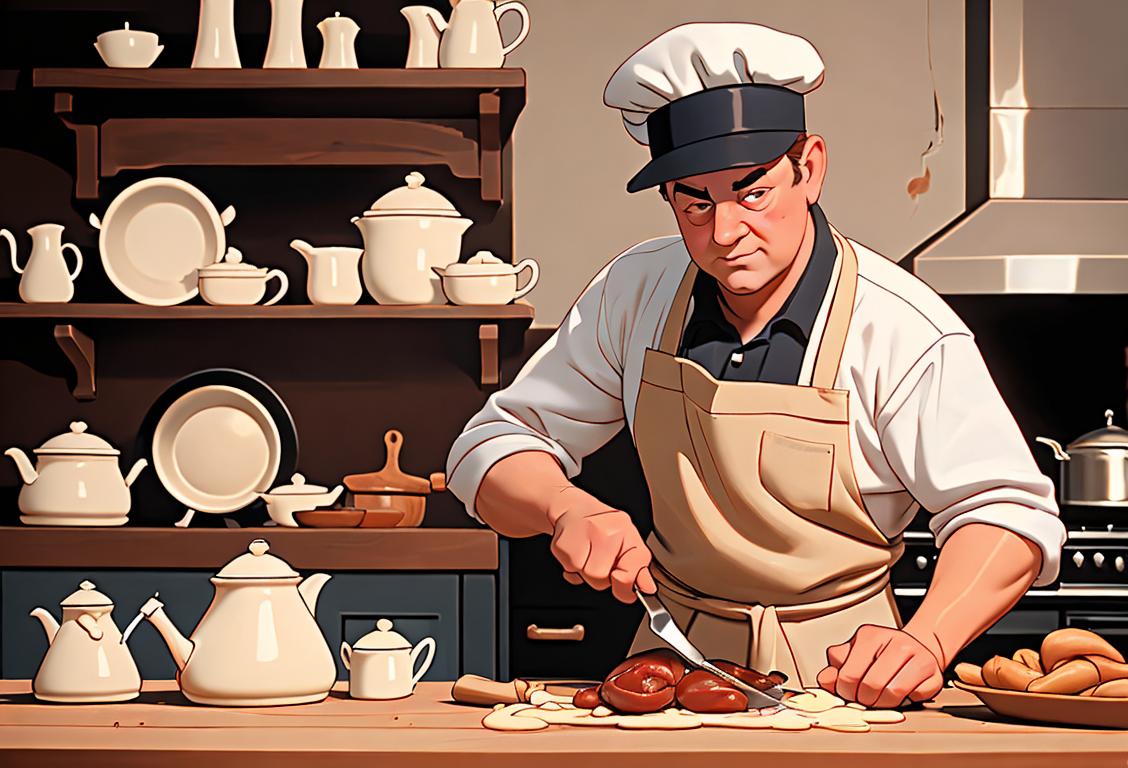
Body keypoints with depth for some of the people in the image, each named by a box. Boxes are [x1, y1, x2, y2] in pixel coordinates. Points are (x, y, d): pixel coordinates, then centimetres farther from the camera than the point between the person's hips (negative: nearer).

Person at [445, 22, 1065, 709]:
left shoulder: (904, 333, -14)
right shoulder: (637, 294, -1)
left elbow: (1007, 512, -14)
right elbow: (495, 448, 5)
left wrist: (925, 644, -33)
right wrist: (568, 510, -18)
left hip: (831, 672, -1)